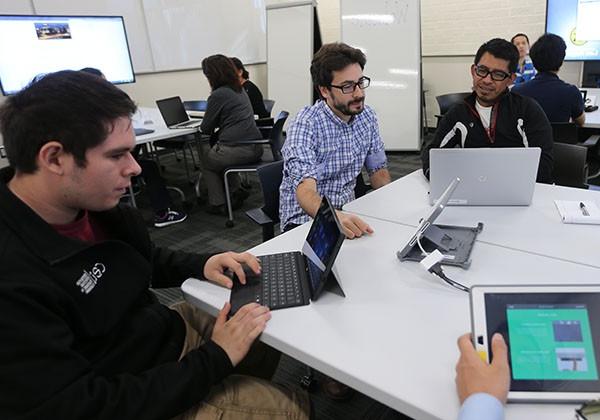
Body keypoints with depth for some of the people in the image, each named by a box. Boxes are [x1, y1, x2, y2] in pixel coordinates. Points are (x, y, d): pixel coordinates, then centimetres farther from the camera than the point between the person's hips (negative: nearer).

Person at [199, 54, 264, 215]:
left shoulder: (218, 95, -11)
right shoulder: (240, 90, 14)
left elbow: (206, 128, -4)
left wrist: (206, 125, 16)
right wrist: (214, 125, 15)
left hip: (237, 150, -8)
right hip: (256, 148, 8)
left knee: (205, 160, 22)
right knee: (217, 151, 33)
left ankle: (218, 204, 19)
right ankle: (236, 191, 25)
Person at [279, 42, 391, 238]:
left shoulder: (367, 117, 2)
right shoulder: (305, 126, -19)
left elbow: (378, 169, 11)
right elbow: (305, 191, -31)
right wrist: (334, 217, -51)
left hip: (347, 213, 6)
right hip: (304, 219, -6)